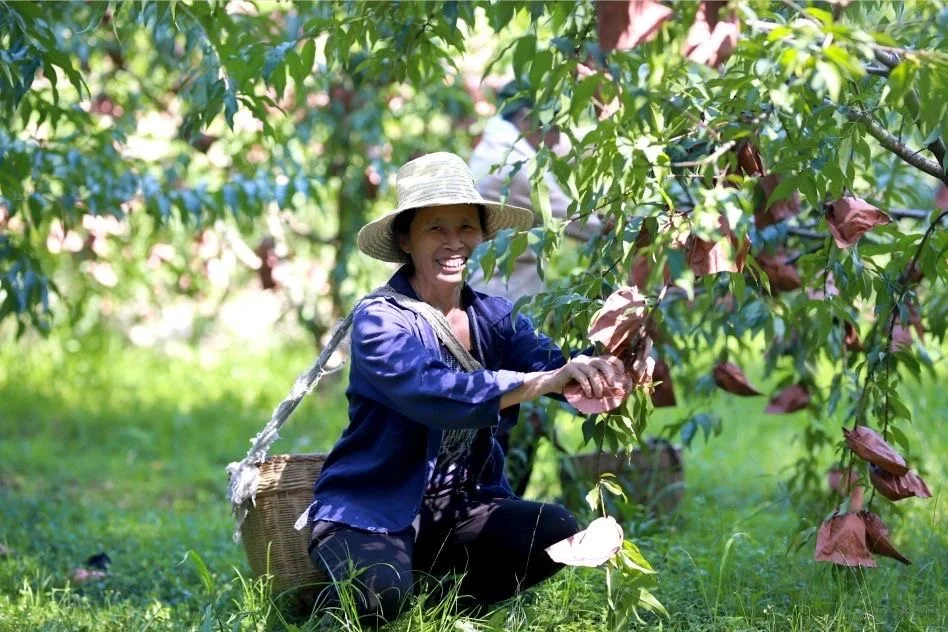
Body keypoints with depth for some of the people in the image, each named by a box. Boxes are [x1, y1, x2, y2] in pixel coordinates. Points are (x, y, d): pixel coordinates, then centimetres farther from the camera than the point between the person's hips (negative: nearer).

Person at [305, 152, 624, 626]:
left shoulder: (493, 317, 4)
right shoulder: (379, 319, -14)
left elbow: (553, 363, -14)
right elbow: (434, 392, -33)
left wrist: (601, 365, -38)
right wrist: (541, 382, -44)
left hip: (460, 514, 6)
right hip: (371, 515, -5)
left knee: (555, 532, -19)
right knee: (377, 595, -34)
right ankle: (339, 600, 4)